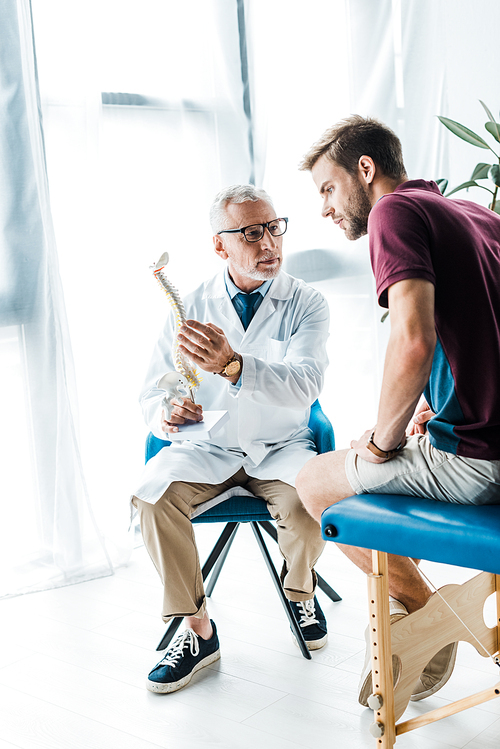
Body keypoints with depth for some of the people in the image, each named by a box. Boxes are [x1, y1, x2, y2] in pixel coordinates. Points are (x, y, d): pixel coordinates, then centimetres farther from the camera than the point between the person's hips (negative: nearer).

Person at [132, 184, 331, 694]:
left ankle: (300, 591, 5)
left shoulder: (306, 304, -4)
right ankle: (198, 631, -9)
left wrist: (232, 365, -41)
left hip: (282, 447, -1)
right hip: (207, 447, 2)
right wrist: (163, 415, -21)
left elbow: (303, 386, -22)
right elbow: (153, 392, 5)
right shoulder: (190, 307, 2)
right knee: (152, 496, -27)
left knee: (305, 501, -32)